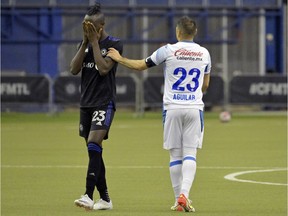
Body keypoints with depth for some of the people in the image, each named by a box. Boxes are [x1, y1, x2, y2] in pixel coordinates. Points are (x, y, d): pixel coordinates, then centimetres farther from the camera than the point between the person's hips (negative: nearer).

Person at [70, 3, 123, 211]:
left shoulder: (114, 44, -6)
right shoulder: (85, 43, 12)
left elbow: (103, 68, -18)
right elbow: (74, 69, 2)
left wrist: (94, 42, -13)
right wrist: (85, 42, -4)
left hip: (104, 103, -7)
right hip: (86, 103, 7)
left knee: (93, 145, -21)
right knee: (94, 152, 8)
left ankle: (89, 196, -26)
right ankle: (105, 199, 14)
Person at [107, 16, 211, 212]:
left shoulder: (169, 50, -5)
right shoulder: (204, 54, 5)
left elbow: (141, 65, 3)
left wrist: (120, 58, 17)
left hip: (172, 108, -1)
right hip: (195, 108, 1)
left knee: (176, 155, 6)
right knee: (190, 154, 0)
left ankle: (178, 200, 7)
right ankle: (184, 194, -19)